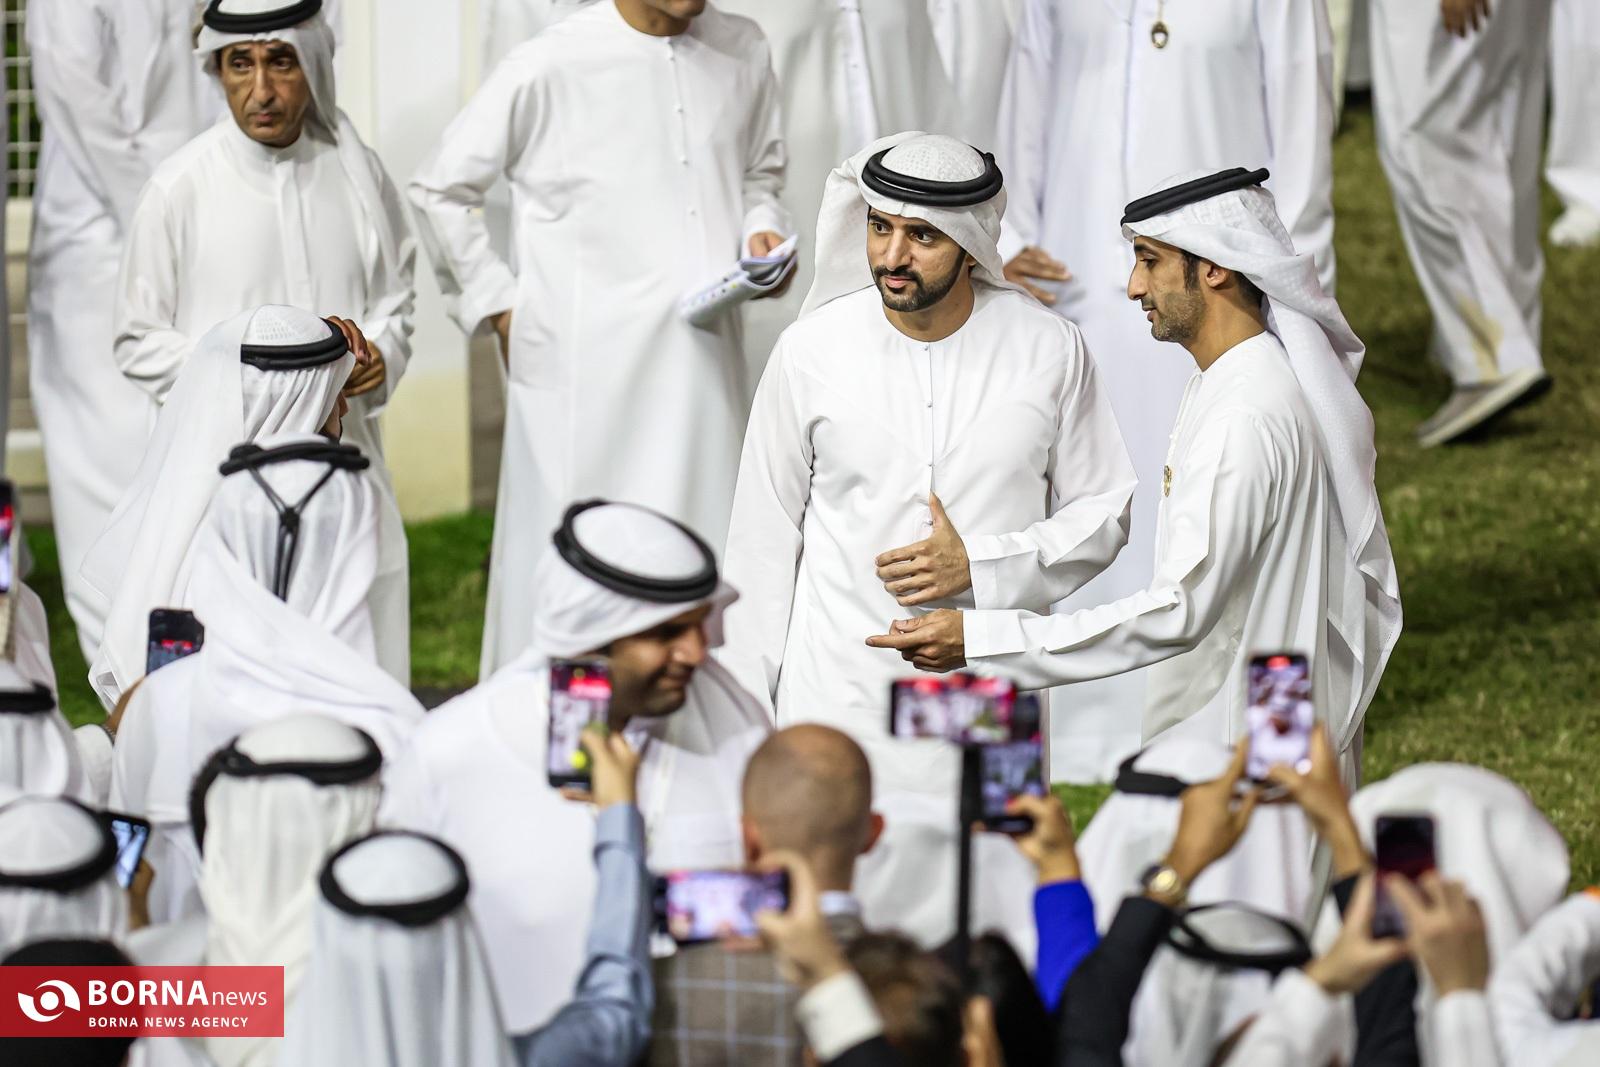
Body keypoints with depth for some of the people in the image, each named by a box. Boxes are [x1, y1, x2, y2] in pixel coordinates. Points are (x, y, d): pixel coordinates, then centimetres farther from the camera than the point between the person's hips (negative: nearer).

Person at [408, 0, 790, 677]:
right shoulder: (551, 69, -7)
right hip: (589, 377, -5)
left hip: (705, 363, 5)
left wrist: (762, 231, 5)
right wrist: (500, 309, 2)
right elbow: (441, 190, 3)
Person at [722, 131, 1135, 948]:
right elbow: (765, 536, 6)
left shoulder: (1048, 351, -2)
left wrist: (979, 567, -11)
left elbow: (1101, 514, 5)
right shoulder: (812, 351, -2)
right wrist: (746, 704, 5)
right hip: (842, 691, 0)